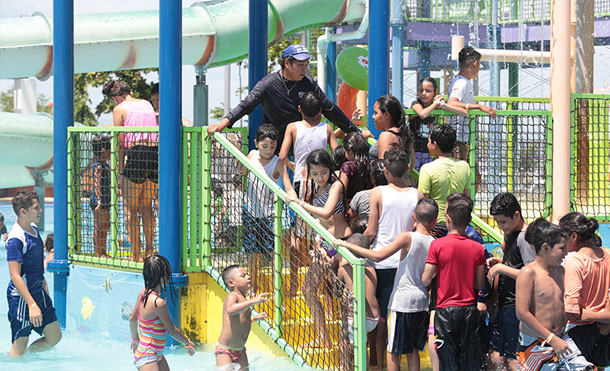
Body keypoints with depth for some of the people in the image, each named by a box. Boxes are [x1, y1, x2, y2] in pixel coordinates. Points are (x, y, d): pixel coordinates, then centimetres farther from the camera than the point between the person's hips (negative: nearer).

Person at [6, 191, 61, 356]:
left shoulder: (34, 230, 8)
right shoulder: (16, 239, -21)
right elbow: (15, 276, -25)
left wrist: (44, 285, 25)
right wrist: (32, 305, -29)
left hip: (38, 293, 9)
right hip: (21, 297, -9)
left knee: (54, 337, 10)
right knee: (20, 345, -2)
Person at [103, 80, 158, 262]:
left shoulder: (119, 109, 2)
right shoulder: (147, 104, 18)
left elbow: (120, 141, -2)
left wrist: (120, 163, 5)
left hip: (136, 153, -5)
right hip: (155, 153, 5)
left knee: (131, 209, 4)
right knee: (146, 207, 17)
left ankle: (136, 254, 2)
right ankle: (149, 250, 18)